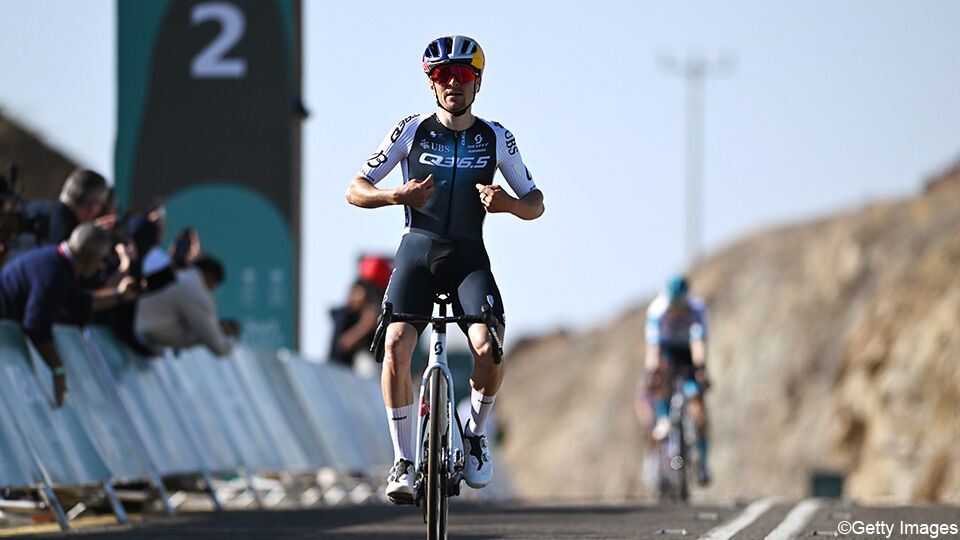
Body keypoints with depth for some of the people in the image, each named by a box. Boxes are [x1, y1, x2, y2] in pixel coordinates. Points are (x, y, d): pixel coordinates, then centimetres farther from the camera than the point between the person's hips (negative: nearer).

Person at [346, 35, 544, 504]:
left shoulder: (496, 138, 3)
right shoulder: (412, 131, 0)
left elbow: (535, 205, 8)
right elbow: (355, 190, 0)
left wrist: (505, 202, -15)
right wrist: (398, 196, -20)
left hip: (469, 256, 0)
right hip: (417, 253, 0)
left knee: (489, 348, -25)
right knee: (396, 347, -23)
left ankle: (475, 434, 3)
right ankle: (404, 462, -10)